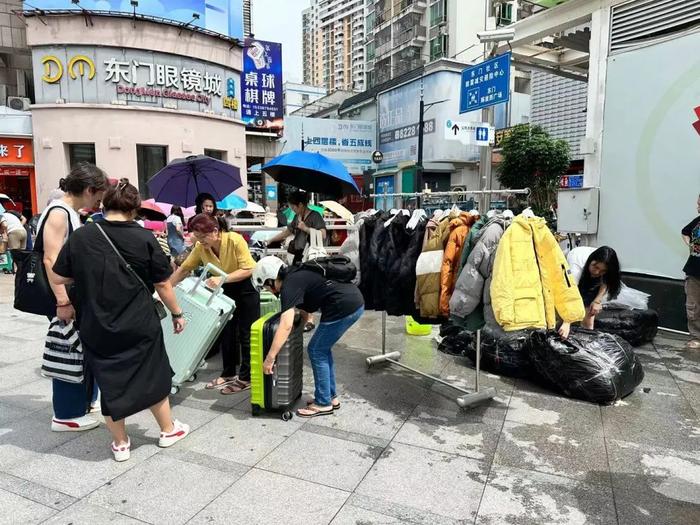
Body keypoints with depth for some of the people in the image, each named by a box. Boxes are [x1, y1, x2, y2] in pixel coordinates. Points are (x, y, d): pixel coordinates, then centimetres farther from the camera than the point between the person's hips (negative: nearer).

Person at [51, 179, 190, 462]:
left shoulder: (80, 236, -5)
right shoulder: (144, 238, -10)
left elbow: (58, 277, 2)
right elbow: (162, 284, -6)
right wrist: (176, 313, 6)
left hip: (97, 329, 2)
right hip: (140, 326, -1)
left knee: (110, 381, 14)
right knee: (153, 376, 16)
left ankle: (120, 443, 27)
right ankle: (169, 430, 32)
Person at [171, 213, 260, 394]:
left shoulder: (235, 240, -29)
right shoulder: (201, 248, -13)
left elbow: (248, 270, -29)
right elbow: (183, 269, -5)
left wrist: (222, 278, -39)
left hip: (247, 286, -6)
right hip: (226, 289, 6)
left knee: (246, 333, -2)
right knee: (226, 331, 10)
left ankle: (246, 378, 8)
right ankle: (228, 373, 24)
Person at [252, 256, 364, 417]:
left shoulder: (289, 285, -11)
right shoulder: (296, 274, 16)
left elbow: (286, 326, -21)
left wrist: (270, 358, -19)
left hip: (344, 307, -10)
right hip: (355, 301, 10)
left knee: (316, 351, 3)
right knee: (323, 349, 19)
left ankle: (323, 403, 14)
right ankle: (331, 397, 28)